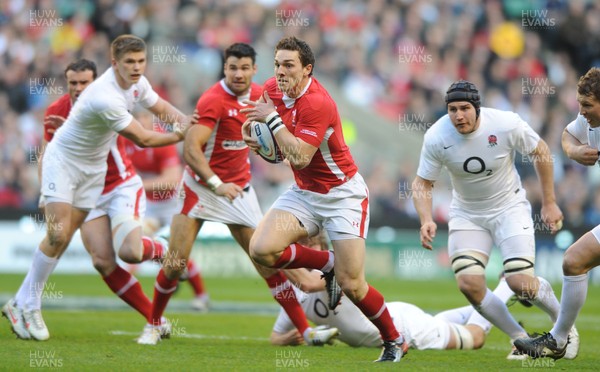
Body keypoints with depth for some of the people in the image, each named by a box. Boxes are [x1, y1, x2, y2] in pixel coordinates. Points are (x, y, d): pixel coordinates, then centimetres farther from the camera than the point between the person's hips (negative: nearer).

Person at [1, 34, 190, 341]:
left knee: (63, 240, 3)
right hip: (63, 159, -7)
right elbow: (142, 139, -25)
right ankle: (27, 305, -1)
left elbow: (162, 108, 9)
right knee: (58, 236, -14)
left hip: (94, 166, 7)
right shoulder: (105, 97, -33)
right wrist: (179, 136, -14)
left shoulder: (137, 83, -7)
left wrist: (183, 120, -13)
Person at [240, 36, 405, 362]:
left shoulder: (317, 103, -26)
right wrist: (257, 137, -3)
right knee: (261, 249, -17)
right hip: (304, 193, 7)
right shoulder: (273, 89, -2)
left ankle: (394, 341, 15)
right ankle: (327, 264, 9)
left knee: (351, 284, -10)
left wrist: (272, 118, -27)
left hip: (342, 194, -7)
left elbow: (299, 157, -32)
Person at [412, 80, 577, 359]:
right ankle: (520, 338, 6)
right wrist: (426, 219, -26)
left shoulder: (506, 125, -23)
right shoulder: (436, 138, -19)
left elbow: (540, 152, -5)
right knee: (469, 284, -16)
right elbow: (422, 183, -7)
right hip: (466, 215, 2)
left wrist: (549, 203, 0)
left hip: (509, 208, -2)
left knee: (520, 283, -15)